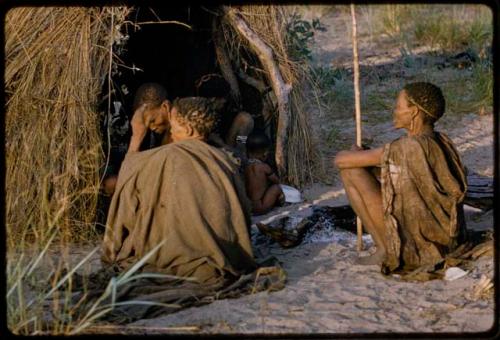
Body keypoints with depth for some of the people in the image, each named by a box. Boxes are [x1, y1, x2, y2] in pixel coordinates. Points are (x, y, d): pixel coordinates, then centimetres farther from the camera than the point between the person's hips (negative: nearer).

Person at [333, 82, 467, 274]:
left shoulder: (405, 149, -20)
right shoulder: (443, 142, 2)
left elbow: (340, 160, -12)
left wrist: (355, 153, 10)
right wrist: (366, 157, 17)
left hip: (415, 248, -8)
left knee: (350, 171, -3)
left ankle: (384, 250, 1)